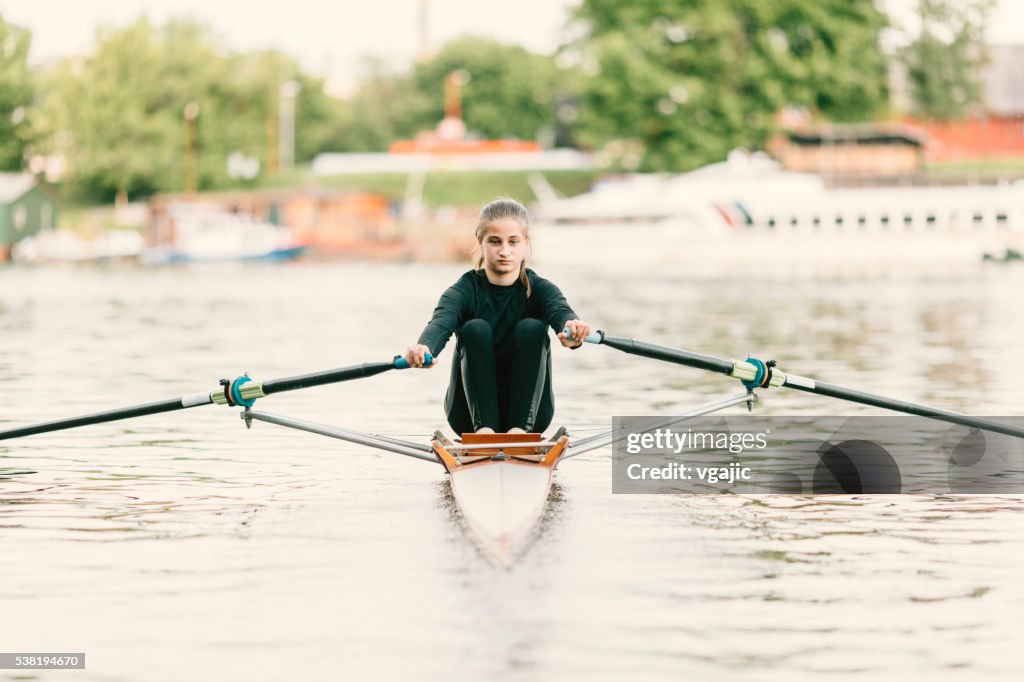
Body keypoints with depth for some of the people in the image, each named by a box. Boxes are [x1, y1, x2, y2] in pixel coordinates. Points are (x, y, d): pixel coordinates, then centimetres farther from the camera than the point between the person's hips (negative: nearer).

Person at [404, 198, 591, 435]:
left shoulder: (539, 290, -5)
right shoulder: (465, 291, -8)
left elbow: (561, 312, -29)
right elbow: (441, 322, -30)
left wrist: (572, 329, -57)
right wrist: (424, 347, -56)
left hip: (526, 407, 0)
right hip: (474, 409, 0)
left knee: (532, 329, -23)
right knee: (475, 329, -24)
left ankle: (521, 428, -27)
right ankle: (483, 428, -29)